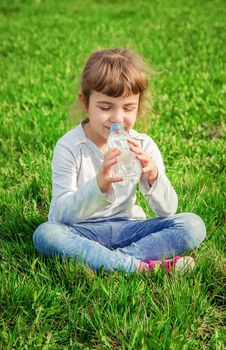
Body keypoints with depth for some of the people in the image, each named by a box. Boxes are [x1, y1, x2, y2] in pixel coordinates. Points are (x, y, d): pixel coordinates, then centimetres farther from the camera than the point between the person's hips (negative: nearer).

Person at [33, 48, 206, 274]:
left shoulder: (144, 146, -3)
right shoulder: (69, 146, -12)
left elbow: (168, 210, -5)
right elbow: (61, 214, -18)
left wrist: (153, 178, -27)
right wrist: (99, 185, -36)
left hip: (127, 227, 3)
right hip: (81, 231, -2)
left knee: (193, 226, -16)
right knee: (45, 234, -35)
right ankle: (141, 267, -30)